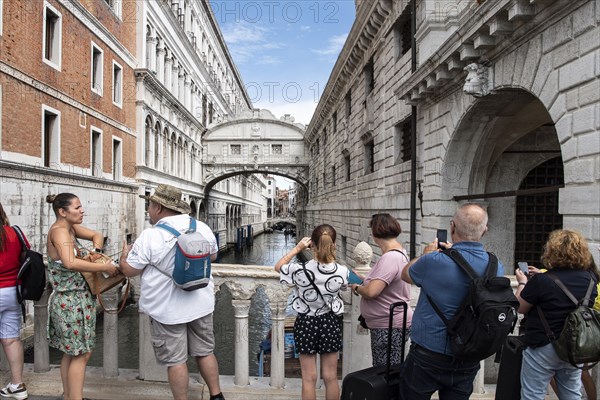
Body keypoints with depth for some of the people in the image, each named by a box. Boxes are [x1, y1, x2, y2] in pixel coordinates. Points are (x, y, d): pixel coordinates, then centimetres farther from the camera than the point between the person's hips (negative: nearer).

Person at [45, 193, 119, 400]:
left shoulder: (70, 227, 7)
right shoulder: (59, 230, -20)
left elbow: (97, 235, 14)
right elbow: (70, 263, -35)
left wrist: (96, 252, -6)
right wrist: (104, 267, -30)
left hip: (74, 299, 10)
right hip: (71, 300, -10)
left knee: (72, 352, 18)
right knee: (82, 354, -2)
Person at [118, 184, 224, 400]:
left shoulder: (150, 236, -17)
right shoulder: (202, 228, -3)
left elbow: (128, 270, -7)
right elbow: (213, 256, 13)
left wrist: (125, 254, 14)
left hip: (168, 309, -5)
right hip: (200, 303, 5)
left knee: (175, 360, 9)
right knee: (205, 352, 19)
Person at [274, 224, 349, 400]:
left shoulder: (300, 270, -22)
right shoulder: (342, 271, -17)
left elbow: (278, 266, -2)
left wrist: (297, 249, -2)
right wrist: (330, 255, 4)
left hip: (306, 323, -1)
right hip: (330, 323, 2)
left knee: (309, 378, 12)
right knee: (331, 377, 16)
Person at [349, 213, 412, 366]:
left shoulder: (390, 258, -25)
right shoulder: (399, 251, 9)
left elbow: (371, 292, -30)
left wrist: (356, 287, -11)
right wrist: (362, 279, 10)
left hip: (390, 327, -10)